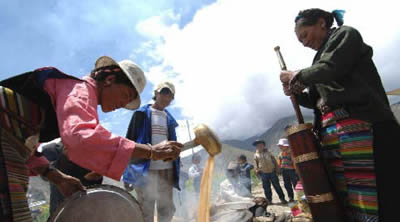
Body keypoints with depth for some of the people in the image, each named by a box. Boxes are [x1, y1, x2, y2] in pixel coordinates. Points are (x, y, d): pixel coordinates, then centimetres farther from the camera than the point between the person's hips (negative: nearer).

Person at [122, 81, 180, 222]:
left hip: (167, 169, 5)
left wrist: (176, 169, 14)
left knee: (167, 208, 14)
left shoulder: (169, 118, 15)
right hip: (145, 169, -4)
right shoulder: (142, 113, 2)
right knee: (146, 210, 1)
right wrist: (126, 169, -7)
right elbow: (130, 139, -2)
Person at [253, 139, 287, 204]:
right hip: (263, 173, 0)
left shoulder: (268, 153, 7)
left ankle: (282, 198, 17)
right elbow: (256, 164, 8)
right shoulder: (256, 155, 5)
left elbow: (274, 160, 11)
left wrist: (276, 169, 4)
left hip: (272, 172, 0)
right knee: (266, 188, 5)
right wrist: (257, 172, 0)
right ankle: (269, 200, 19)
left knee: (277, 186, 5)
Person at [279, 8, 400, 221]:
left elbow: (330, 69, -13)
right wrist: (296, 92, 11)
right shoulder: (322, 56, 26)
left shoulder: (345, 34, 8)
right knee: (344, 198, 6)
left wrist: (296, 76, 1)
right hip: (331, 133, 8)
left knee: (370, 199, -7)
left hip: (359, 126, -8)